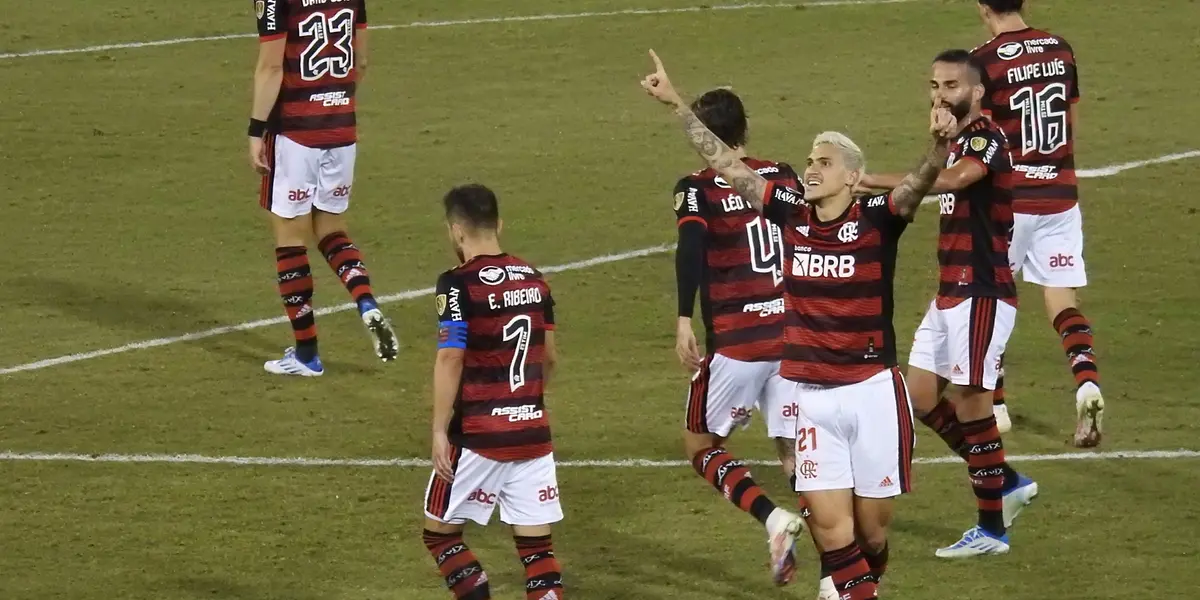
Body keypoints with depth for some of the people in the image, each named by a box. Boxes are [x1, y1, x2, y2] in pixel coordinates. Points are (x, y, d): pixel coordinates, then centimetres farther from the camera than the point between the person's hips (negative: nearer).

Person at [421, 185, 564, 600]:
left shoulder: (459, 284, -11)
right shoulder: (533, 279, 8)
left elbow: (450, 361, -17)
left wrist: (440, 431, -13)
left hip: (478, 436, -6)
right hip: (533, 433, 6)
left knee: (440, 532, 10)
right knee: (536, 544, 5)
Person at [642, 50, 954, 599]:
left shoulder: (877, 217, -8)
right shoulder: (789, 212, 2)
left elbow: (920, 182, -26)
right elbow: (724, 163, 9)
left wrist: (940, 143, -47)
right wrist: (677, 105, 12)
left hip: (872, 389, -3)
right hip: (809, 394, 3)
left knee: (872, 523, 6)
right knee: (830, 521, -5)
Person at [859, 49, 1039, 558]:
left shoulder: (986, 139, -15)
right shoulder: (955, 143, 16)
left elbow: (955, 179, -36)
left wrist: (867, 180, -41)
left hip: (981, 294, -10)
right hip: (951, 292, 10)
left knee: (971, 404, -5)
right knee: (921, 397, 9)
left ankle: (992, 529, 4)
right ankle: (1007, 484, 22)